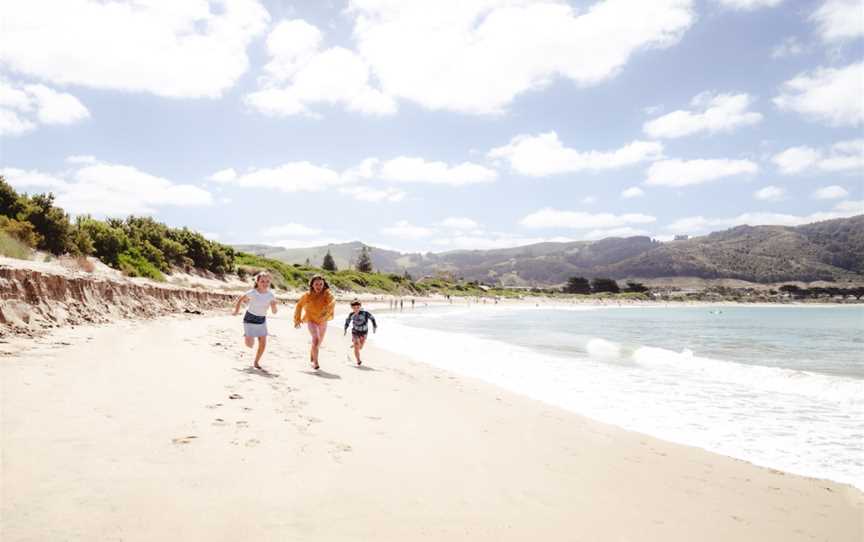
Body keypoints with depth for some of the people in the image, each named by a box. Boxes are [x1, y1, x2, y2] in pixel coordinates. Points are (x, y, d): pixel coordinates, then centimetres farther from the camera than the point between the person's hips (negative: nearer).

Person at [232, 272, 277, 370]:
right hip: (250, 319, -3)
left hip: (262, 320, 3)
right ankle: (246, 335, 33)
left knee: (263, 344, -2)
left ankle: (255, 363, 20)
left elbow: (274, 312, -9)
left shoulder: (270, 295, -11)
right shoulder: (252, 293, -19)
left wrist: (274, 306, -29)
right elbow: (240, 299, -3)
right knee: (250, 345, -3)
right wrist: (236, 311, -7)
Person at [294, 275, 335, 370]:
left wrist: (327, 310, -58)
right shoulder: (307, 295, -15)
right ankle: (315, 362, -15)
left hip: (322, 321, 2)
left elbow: (332, 302, -39)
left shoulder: (326, 294, -19)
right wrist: (297, 319, 6)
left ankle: (311, 359, 49)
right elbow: (299, 305, 2)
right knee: (316, 339, -26)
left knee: (319, 342, 21)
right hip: (311, 320, -2)